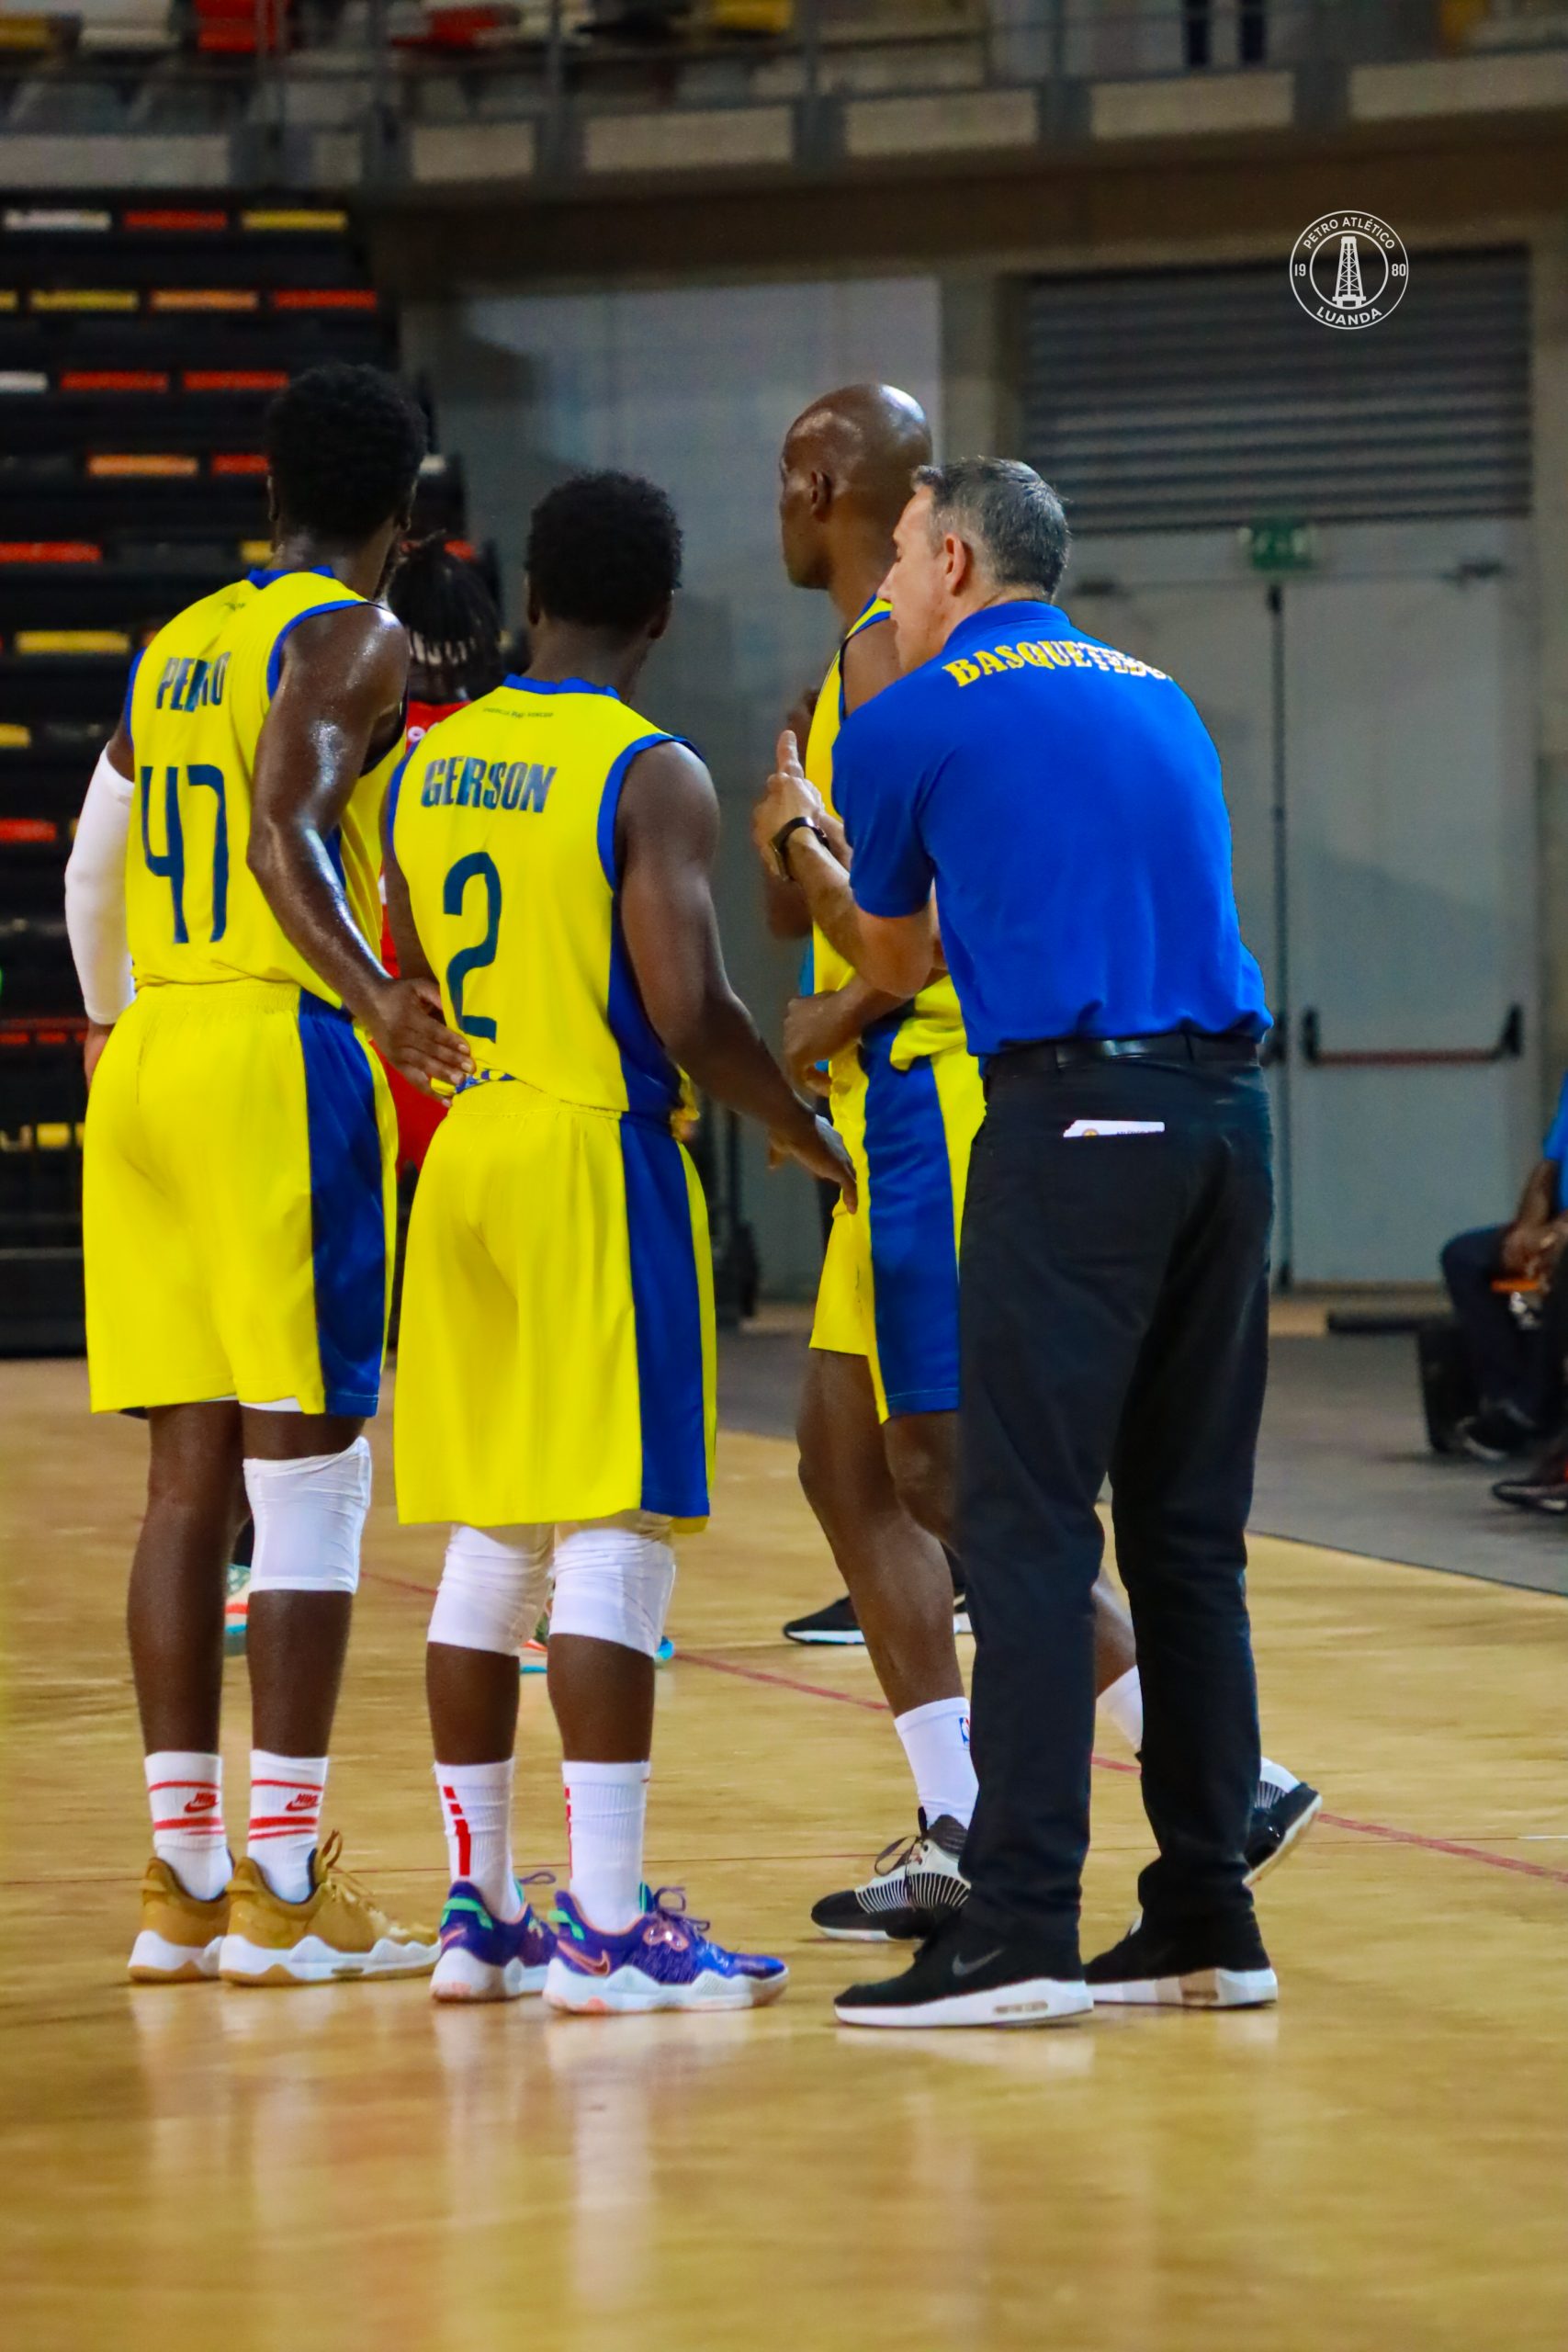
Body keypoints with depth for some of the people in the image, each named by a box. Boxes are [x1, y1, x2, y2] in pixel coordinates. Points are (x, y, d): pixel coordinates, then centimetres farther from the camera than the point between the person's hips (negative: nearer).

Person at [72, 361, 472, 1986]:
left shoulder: (175, 645, 17)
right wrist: (376, 994, -34)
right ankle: (280, 1884, -7)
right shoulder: (352, 639, -5)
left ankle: (182, 1877, 10)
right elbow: (286, 833, -21)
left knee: (190, 1475, 9)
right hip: (281, 1056, -7)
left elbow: (96, 865, 25)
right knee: (308, 1474, -5)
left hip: (150, 1061, 7)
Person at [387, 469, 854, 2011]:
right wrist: (813, 1141, -4)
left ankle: (480, 1910, 14)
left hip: (463, 1155, 7)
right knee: (613, 1538, -6)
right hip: (596, 1156, -7)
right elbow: (689, 1014, -18)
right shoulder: (651, 777, -11)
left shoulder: (427, 765, 10)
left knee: (486, 1541, 12)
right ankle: (605, 1927, -9)